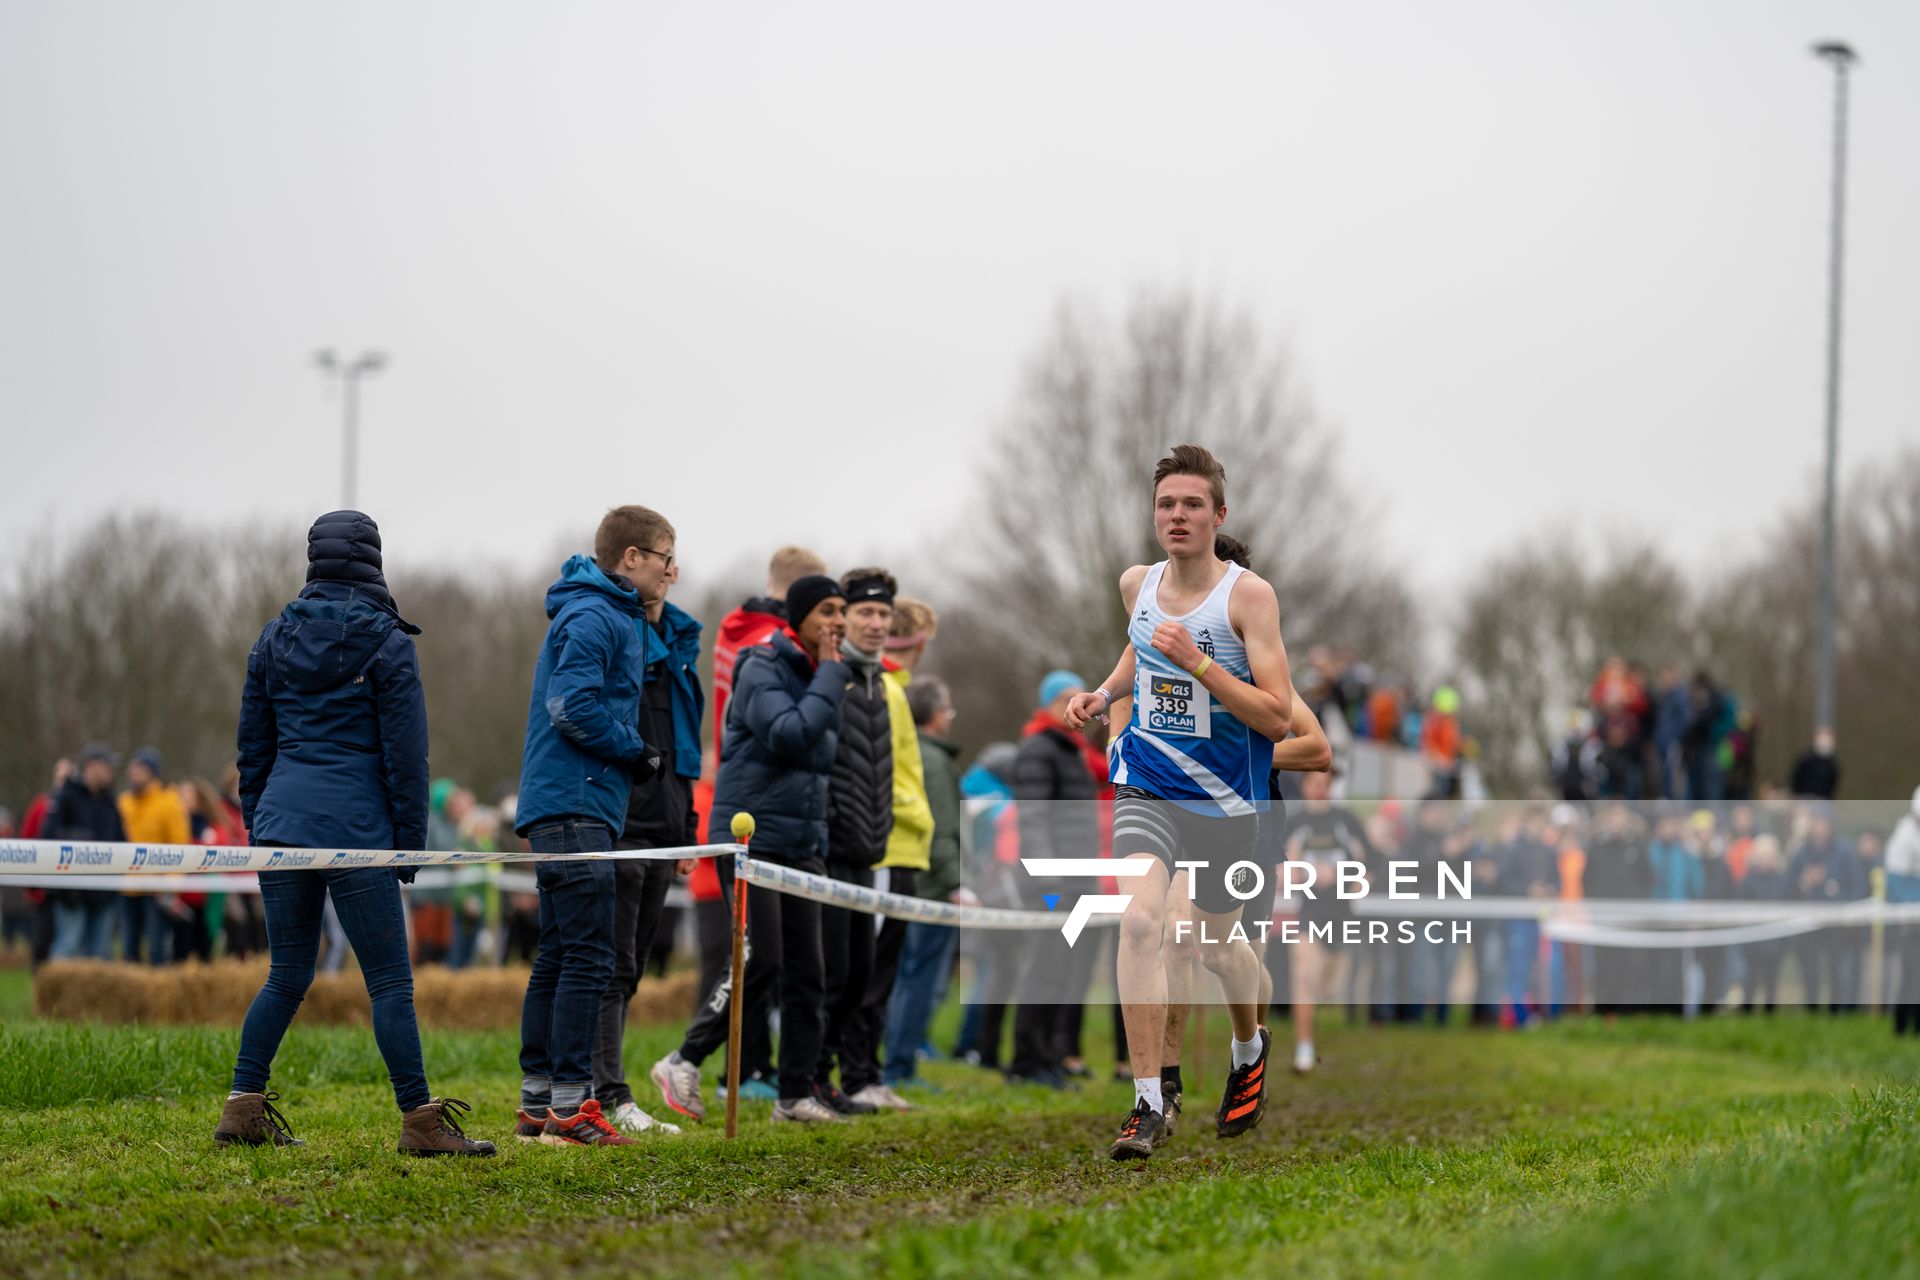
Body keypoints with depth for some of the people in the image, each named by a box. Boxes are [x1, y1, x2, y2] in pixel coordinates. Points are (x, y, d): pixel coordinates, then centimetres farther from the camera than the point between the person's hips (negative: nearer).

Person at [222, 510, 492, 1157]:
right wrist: (410, 841, 1)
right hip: (356, 825, -5)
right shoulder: (386, 641, -4)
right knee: (390, 981, -2)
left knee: (287, 975, 14)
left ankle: (243, 1106, 9)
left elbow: (253, 741, 14)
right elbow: (405, 750, -4)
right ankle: (420, 1121, -3)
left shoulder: (275, 636, 10)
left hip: (282, 818, 5)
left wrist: (257, 823, 22)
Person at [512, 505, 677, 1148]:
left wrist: (635, 753, 12)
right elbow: (573, 707, -22)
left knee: (557, 956, 11)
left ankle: (537, 1103, 14)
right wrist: (636, 752, -10)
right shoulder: (595, 618, -12)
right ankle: (569, 1107, -12)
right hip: (575, 805, -11)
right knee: (586, 957, -11)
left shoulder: (614, 617, 20)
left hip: (561, 808, 11)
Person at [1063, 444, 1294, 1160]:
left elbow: (1277, 717, -18)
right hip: (1146, 785, 2)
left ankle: (1249, 1049, 47)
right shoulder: (1136, 584, 2)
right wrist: (1103, 693, 11)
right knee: (1139, 919, -21)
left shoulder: (1248, 596, -13)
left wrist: (1198, 664, -27)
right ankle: (1148, 1104, -18)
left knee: (1217, 943, 12)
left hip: (1226, 800, -2)